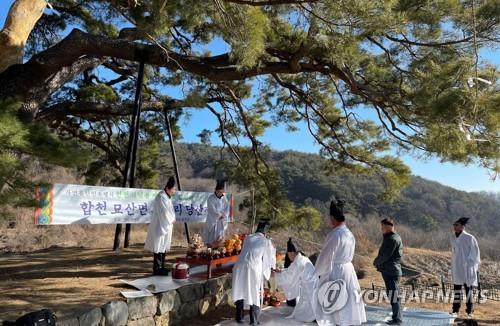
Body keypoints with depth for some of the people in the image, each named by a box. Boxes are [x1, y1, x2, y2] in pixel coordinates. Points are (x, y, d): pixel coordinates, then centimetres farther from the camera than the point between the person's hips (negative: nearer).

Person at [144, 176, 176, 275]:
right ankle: (157, 269, 2)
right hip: (160, 226, -10)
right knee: (159, 248, -4)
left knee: (163, 247, 15)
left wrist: (172, 220, -2)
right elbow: (164, 213, -21)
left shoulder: (167, 197, 11)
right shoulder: (161, 197, -19)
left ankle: (161, 267, 24)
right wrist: (172, 220, -8)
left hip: (166, 225, 10)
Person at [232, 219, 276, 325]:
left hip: (241, 266, 3)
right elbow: (270, 257, 18)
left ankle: (239, 317, 26)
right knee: (255, 293, 12)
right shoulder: (266, 241, 7)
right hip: (254, 268, -3)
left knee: (240, 291, 17)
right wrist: (272, 267, 39)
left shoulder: (248, 238, 16)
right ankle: (254, 320, 14)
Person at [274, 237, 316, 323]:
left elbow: (286, 277, -9)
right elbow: (291, 271, 20)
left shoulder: (297, 263, -20)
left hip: (309, 289, -8)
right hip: (313, 287, 9)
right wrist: (280, 271, 21)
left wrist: (276, 274, 5)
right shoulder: (303, 259, 7)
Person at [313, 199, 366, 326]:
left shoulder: (334, 234, -20)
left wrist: (318, 272, -1)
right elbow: (349, 254, 12)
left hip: (335, 271, -8)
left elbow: (326, 256, -16)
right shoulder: (349, 234, 5)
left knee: (337, 301, 3)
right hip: (348, 269, 8)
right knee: (347, 300, 16)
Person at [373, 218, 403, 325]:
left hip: (391, 272, -10)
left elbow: (385, 255, -19)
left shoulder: (392, 239, -17)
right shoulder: (390, 237, 15)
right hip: (389, 271, 10)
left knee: (393, 297, -2)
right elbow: (384, 253, 17)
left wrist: (376, 262, -4)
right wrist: (378, 261, 4)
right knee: (393, 296, 16)